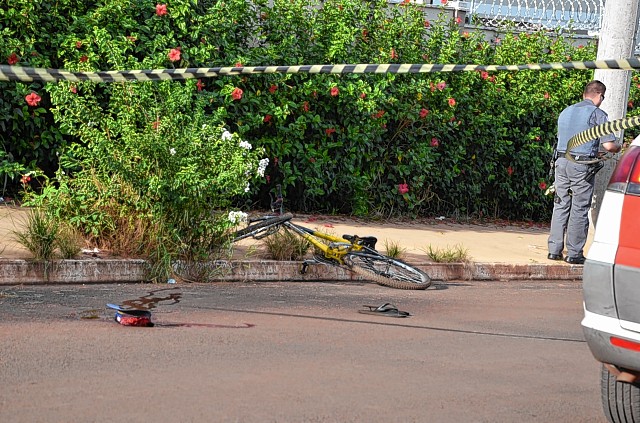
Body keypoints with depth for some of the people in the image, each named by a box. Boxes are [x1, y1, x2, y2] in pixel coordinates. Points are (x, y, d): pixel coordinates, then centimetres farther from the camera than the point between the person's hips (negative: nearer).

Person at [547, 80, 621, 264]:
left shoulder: (565, 112, 16)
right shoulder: (597, 114, -6)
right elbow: (609, 145, -12)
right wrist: (618, 147, 12)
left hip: (561, 161, 6)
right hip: (582, 166, -6)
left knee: (560, 206, 11)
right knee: (579, 209, 0)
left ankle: (554, 249, 11)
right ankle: (574, 253, 2)